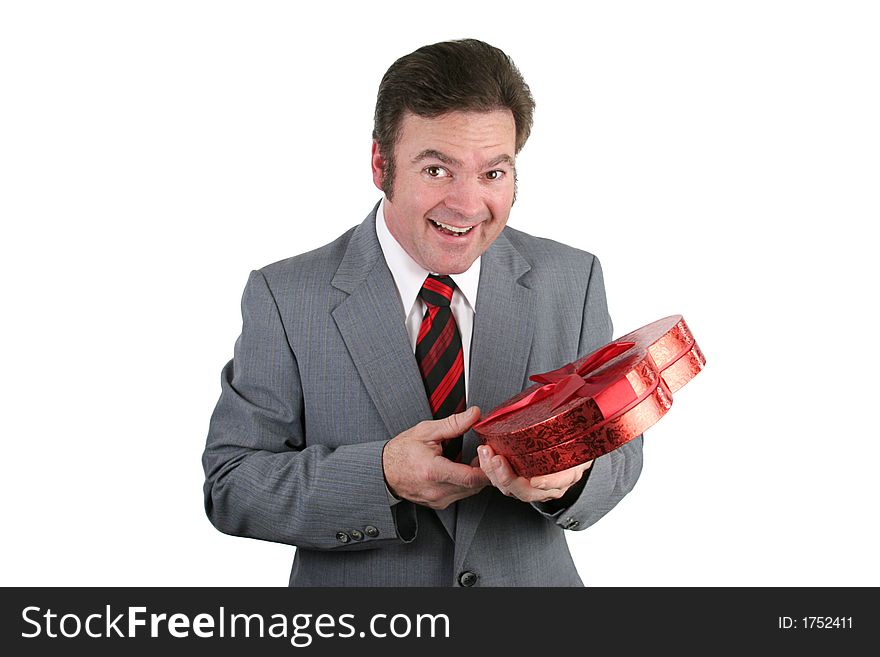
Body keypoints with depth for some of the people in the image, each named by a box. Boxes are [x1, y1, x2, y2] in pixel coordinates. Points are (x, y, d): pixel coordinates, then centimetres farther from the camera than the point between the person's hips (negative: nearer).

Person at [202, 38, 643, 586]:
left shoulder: (573, 280, -8)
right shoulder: (286, 297, -14)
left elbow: (618, 445, -5)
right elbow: (230, 484, -14)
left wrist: (571, 476, -27)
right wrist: (382, 475, -28)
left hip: (534, 577, 2)